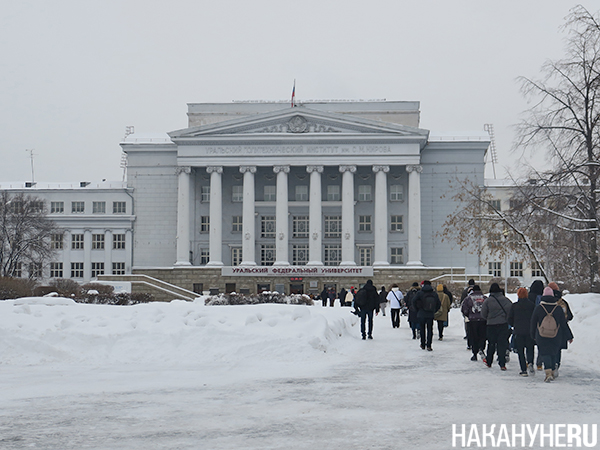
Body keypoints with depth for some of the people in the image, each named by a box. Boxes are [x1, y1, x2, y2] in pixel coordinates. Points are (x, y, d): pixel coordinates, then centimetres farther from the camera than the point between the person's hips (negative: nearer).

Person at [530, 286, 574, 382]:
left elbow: (533, 323, 4)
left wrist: (533, 335, 18)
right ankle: (552, 372, 26)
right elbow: (564, 324, 4)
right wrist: (569, 337, 11)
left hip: (542, 337, -2)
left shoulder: (538, 308, -4)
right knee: (553, 354, 17)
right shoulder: (558, 308, 0)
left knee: (545, 354, -4)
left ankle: (548, 373, -23)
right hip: (556, 337, 2)